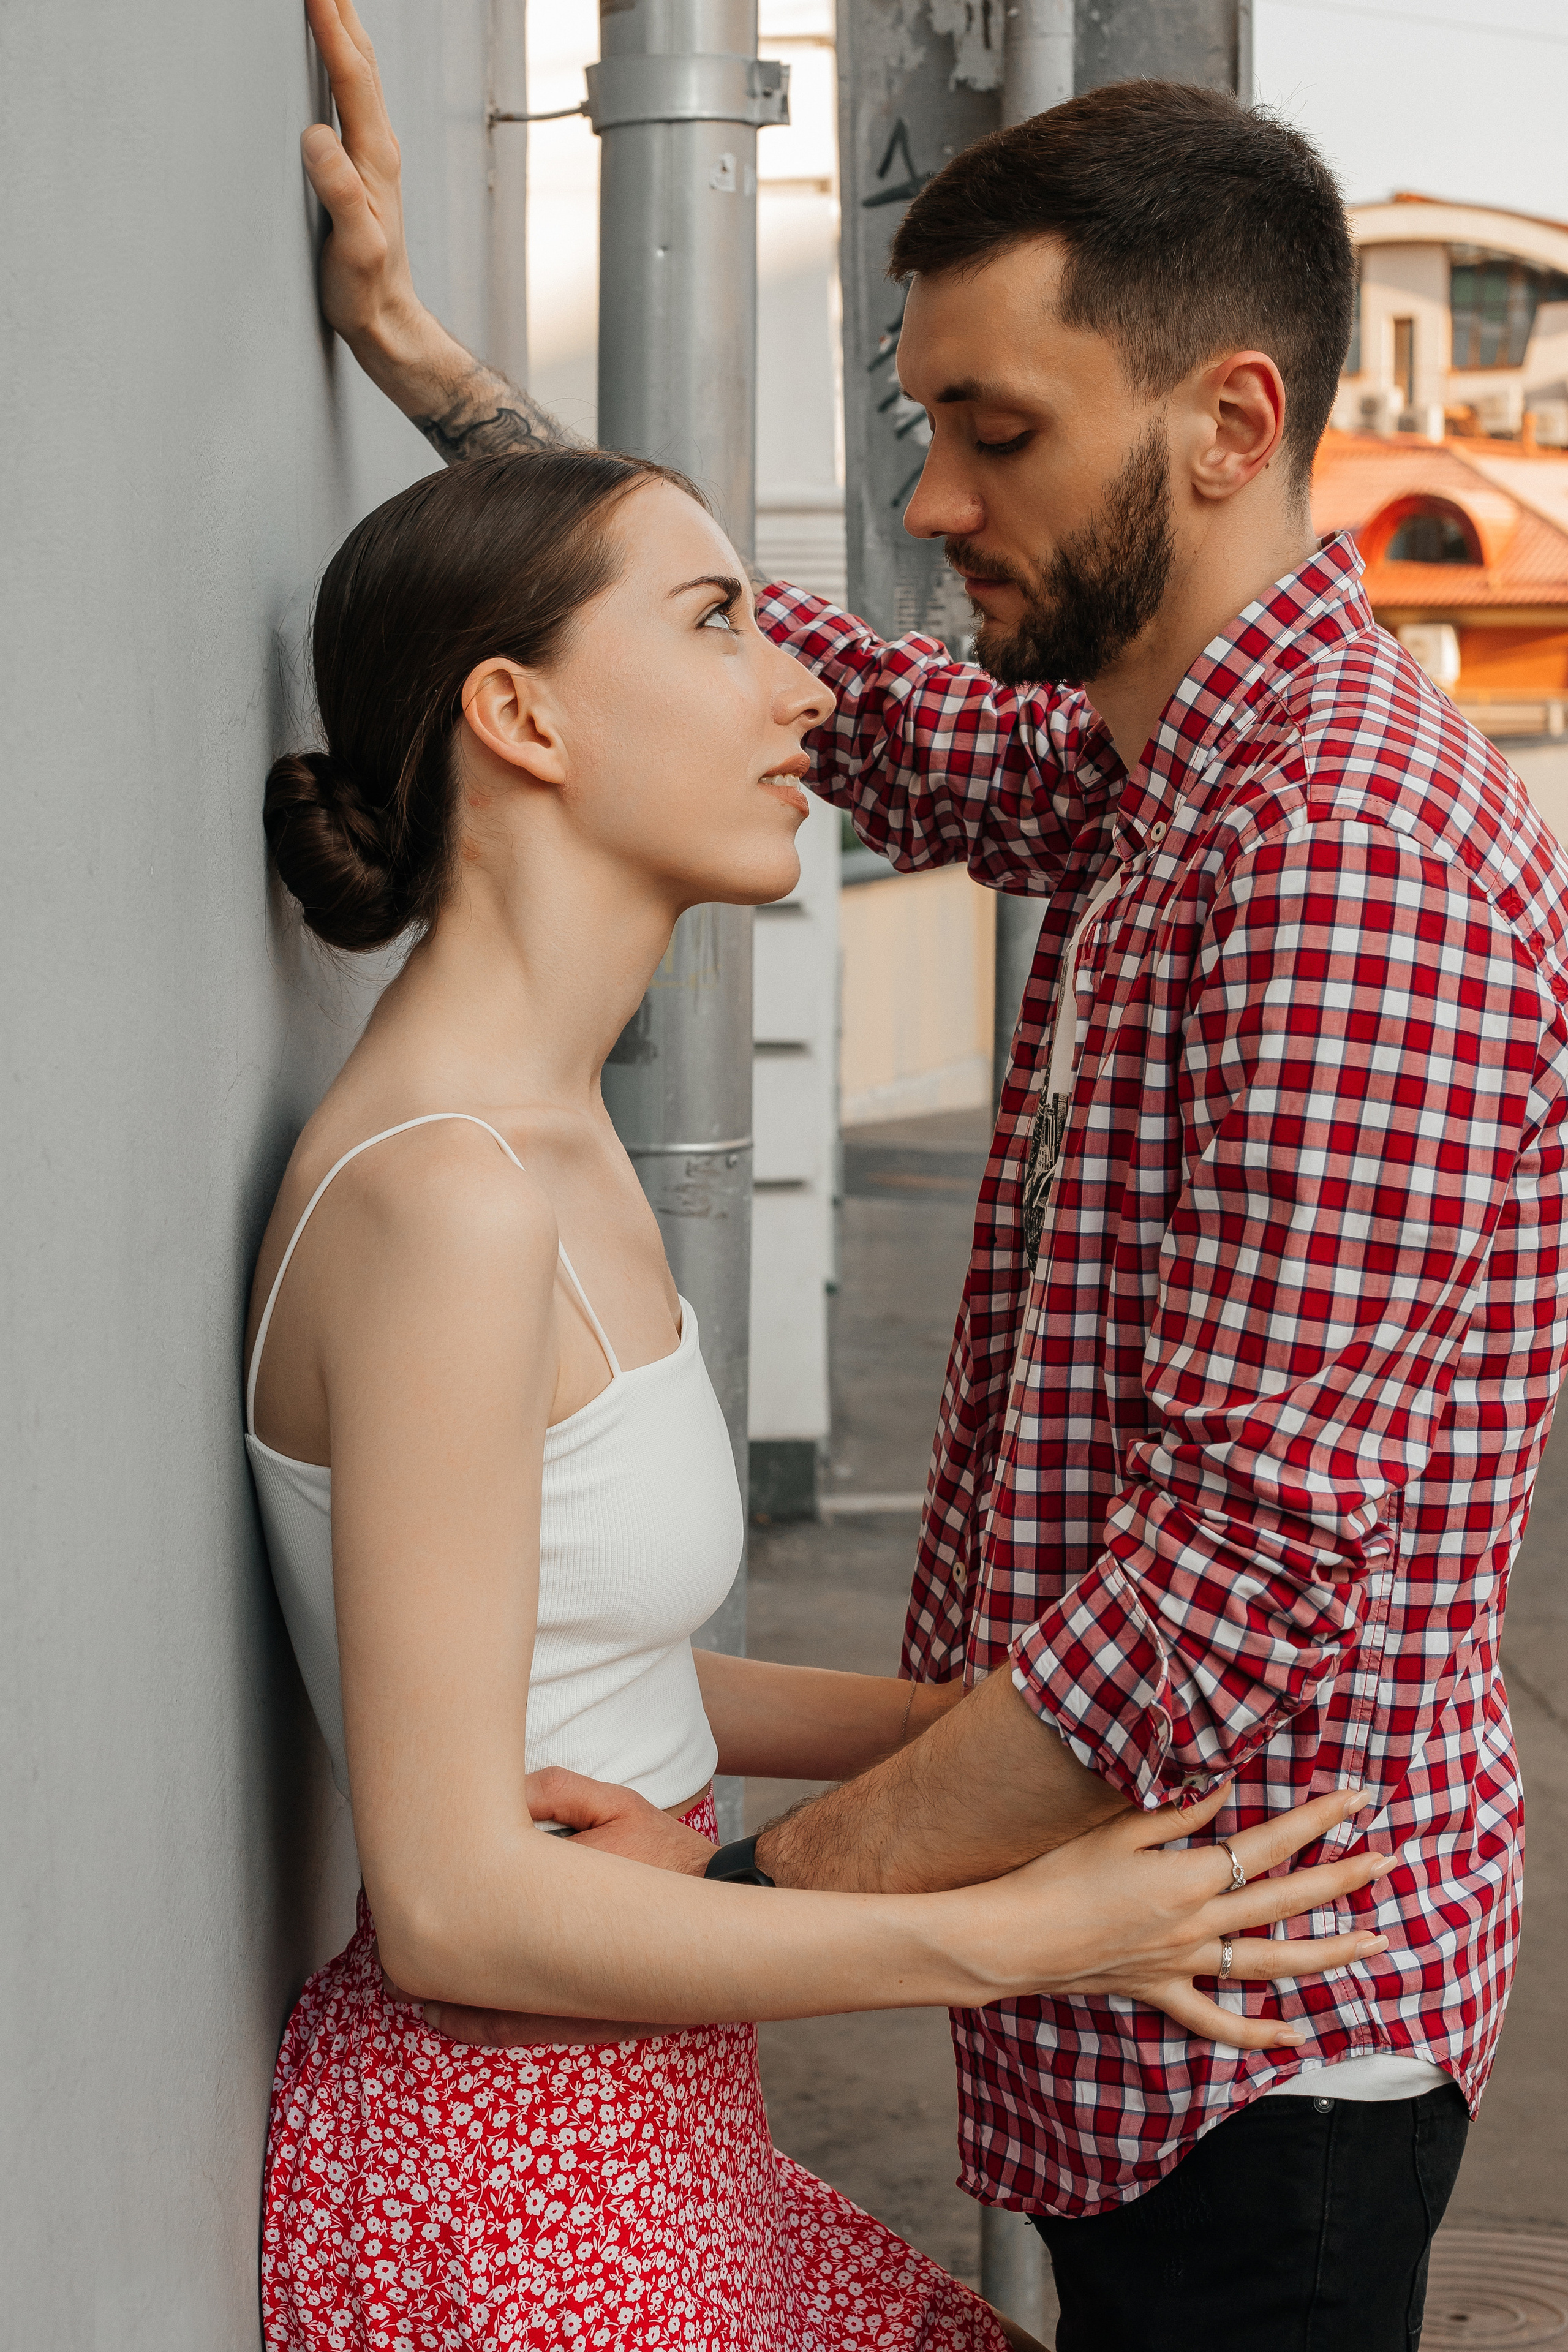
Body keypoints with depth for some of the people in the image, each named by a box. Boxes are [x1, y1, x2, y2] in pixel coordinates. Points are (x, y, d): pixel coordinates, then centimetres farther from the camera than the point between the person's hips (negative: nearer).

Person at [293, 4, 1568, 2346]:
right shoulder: (1149, 769, 6)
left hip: (1259, 2021, -9)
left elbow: (1254, 1565, -30)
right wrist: (418, 354, 16)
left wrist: (752, 1887, -25)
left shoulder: (1353, 856, -25)